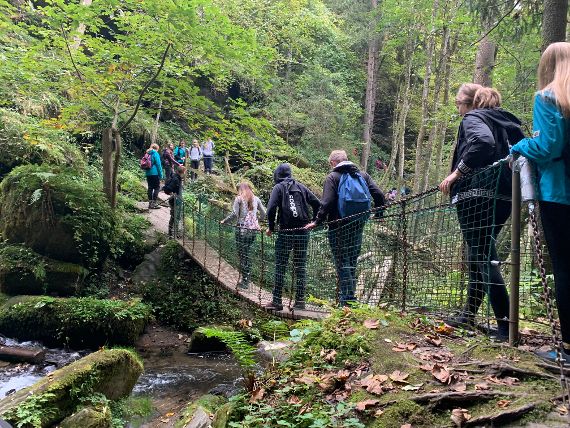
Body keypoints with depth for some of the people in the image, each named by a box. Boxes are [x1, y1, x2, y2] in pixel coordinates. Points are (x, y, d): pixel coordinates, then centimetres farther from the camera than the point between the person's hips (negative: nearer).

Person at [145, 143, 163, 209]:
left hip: (148, 173, 7)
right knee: (157, 187, -1)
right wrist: (160, 174, -6)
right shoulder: (155, 153, -8)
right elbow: (158, 164, -11)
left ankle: (150, 203, 12)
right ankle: (154, 202, -7)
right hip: (155, 173, -7)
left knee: (150, 188, 10)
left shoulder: (148, 153, 13)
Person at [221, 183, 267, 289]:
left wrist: (224, 221, 4)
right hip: (253, 230, 5)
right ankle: (246, 280, 15)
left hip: (242, 229, -5)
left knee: (242, 255, 0)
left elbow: (234, 214, -10)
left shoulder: (239, 199, -1)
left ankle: (244, 281, 0)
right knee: (248, 255, 13)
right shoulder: (256, 199, 12)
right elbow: (264, 213, 15)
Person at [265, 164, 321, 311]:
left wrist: (271, 228, -1)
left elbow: (271, 209, -12)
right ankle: (300, 301, 9)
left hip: (286, 232, -4)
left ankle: (277, 301, 3)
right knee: (301, 267, 9)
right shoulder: (301, 187, 11)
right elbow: (317, 203, 6)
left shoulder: (279, 187, 0)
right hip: (303, 232, 4)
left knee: (280, 267, 3)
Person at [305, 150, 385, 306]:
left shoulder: (333, 177, -6)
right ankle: (350, 297, 21)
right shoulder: (362, 175, 9)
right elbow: (379, 195, 1)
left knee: (342, 263, 0)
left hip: (338, 228, -5)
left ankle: (347, 298, -5)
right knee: (352, 262, 15)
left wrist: (317, 221, -11)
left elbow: (327, 203, -16)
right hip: (358, 227, 5)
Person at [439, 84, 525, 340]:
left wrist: (456, 173, -20)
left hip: (477, 196, -8)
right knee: (480, 255, 16)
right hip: (504, 197, 8)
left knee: (483, 257, -7)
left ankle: (506, 326, -10)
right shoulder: (506, 121, 21)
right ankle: (469, 314, 24)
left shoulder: (472, 118, -2)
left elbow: (483, 142, -24)